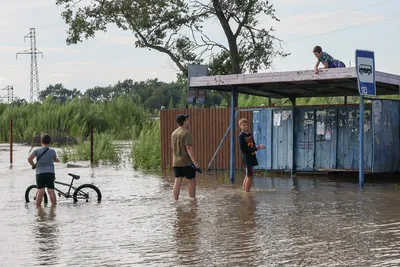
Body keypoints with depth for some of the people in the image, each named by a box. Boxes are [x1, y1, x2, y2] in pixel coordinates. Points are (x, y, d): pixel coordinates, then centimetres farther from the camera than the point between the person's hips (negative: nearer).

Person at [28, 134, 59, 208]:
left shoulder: (37, 150, 1)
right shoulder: (52, 151, 4)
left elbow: (29, 158, -10)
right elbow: (55, 160, 19)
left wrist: (33, 165, 5)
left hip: (40, 173, 0)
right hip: (50, 172, 0)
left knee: (40, 191, -5)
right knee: (51, 191, 0)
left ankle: (38, 207, -6)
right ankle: (54, 206, 3)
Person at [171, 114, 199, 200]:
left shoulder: (174, 133, 10)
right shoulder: (186, 133, -14)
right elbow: (189, 148, -21)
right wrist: (195, 162, -20)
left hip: (176, 162, 7)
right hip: (187, 162, -7)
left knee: (177, 181, 6)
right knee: (192, 181, 4)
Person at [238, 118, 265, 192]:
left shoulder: (250, 134, 13)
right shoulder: (241, 135, -10)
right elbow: (243, 149, -15)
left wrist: (258, 146, -7)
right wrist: (256, 148, -16)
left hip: (252, 157, 8)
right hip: (246, 157, -8)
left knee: (248, 176, 13)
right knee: (249, 176, -9)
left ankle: (244, 191, 20)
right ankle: (247, 192, -5)